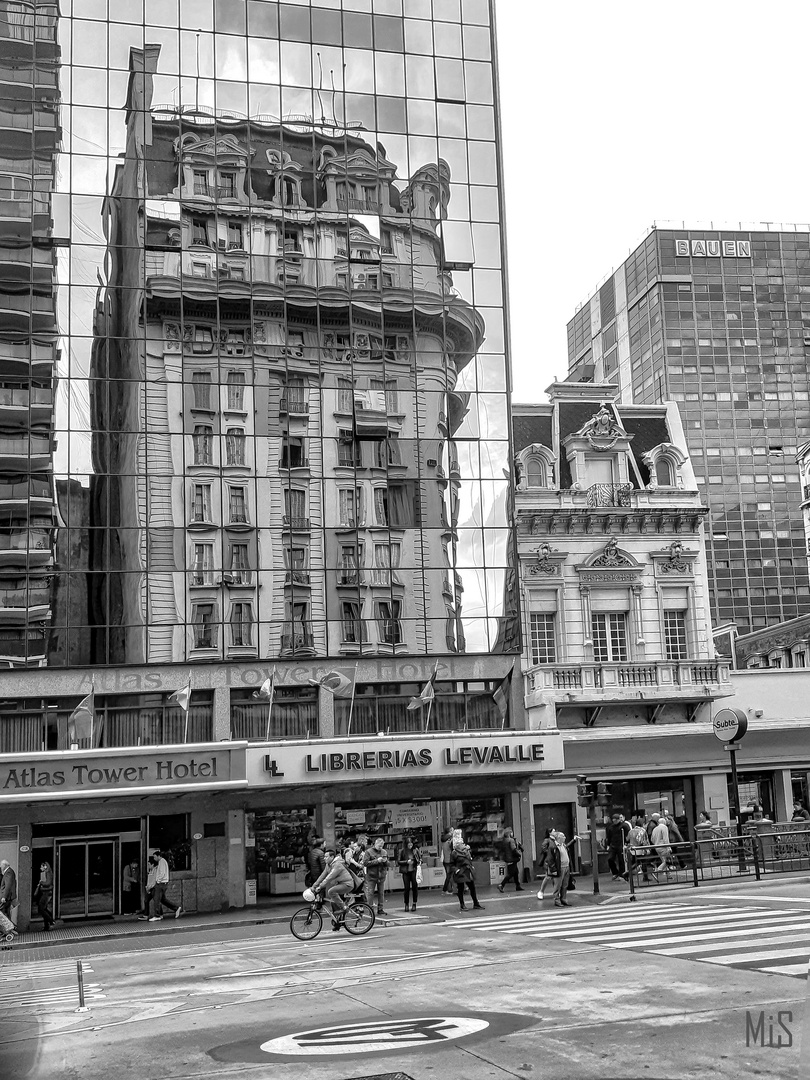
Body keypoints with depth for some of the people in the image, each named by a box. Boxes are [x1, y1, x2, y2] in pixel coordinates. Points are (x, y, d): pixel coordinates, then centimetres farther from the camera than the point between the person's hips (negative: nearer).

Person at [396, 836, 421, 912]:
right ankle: (406, 904, 14)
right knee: (407, 888, 0)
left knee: (415, 887, -2)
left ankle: (414, 904, 10)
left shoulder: (416, 850, 4)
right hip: (406, 872, -1)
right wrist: (406, 862, -12)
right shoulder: (401, 851, -2)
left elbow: (420, 858, 16)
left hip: (414, 871, 1)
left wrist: (419, 861, -5)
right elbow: (398, 861, -1)